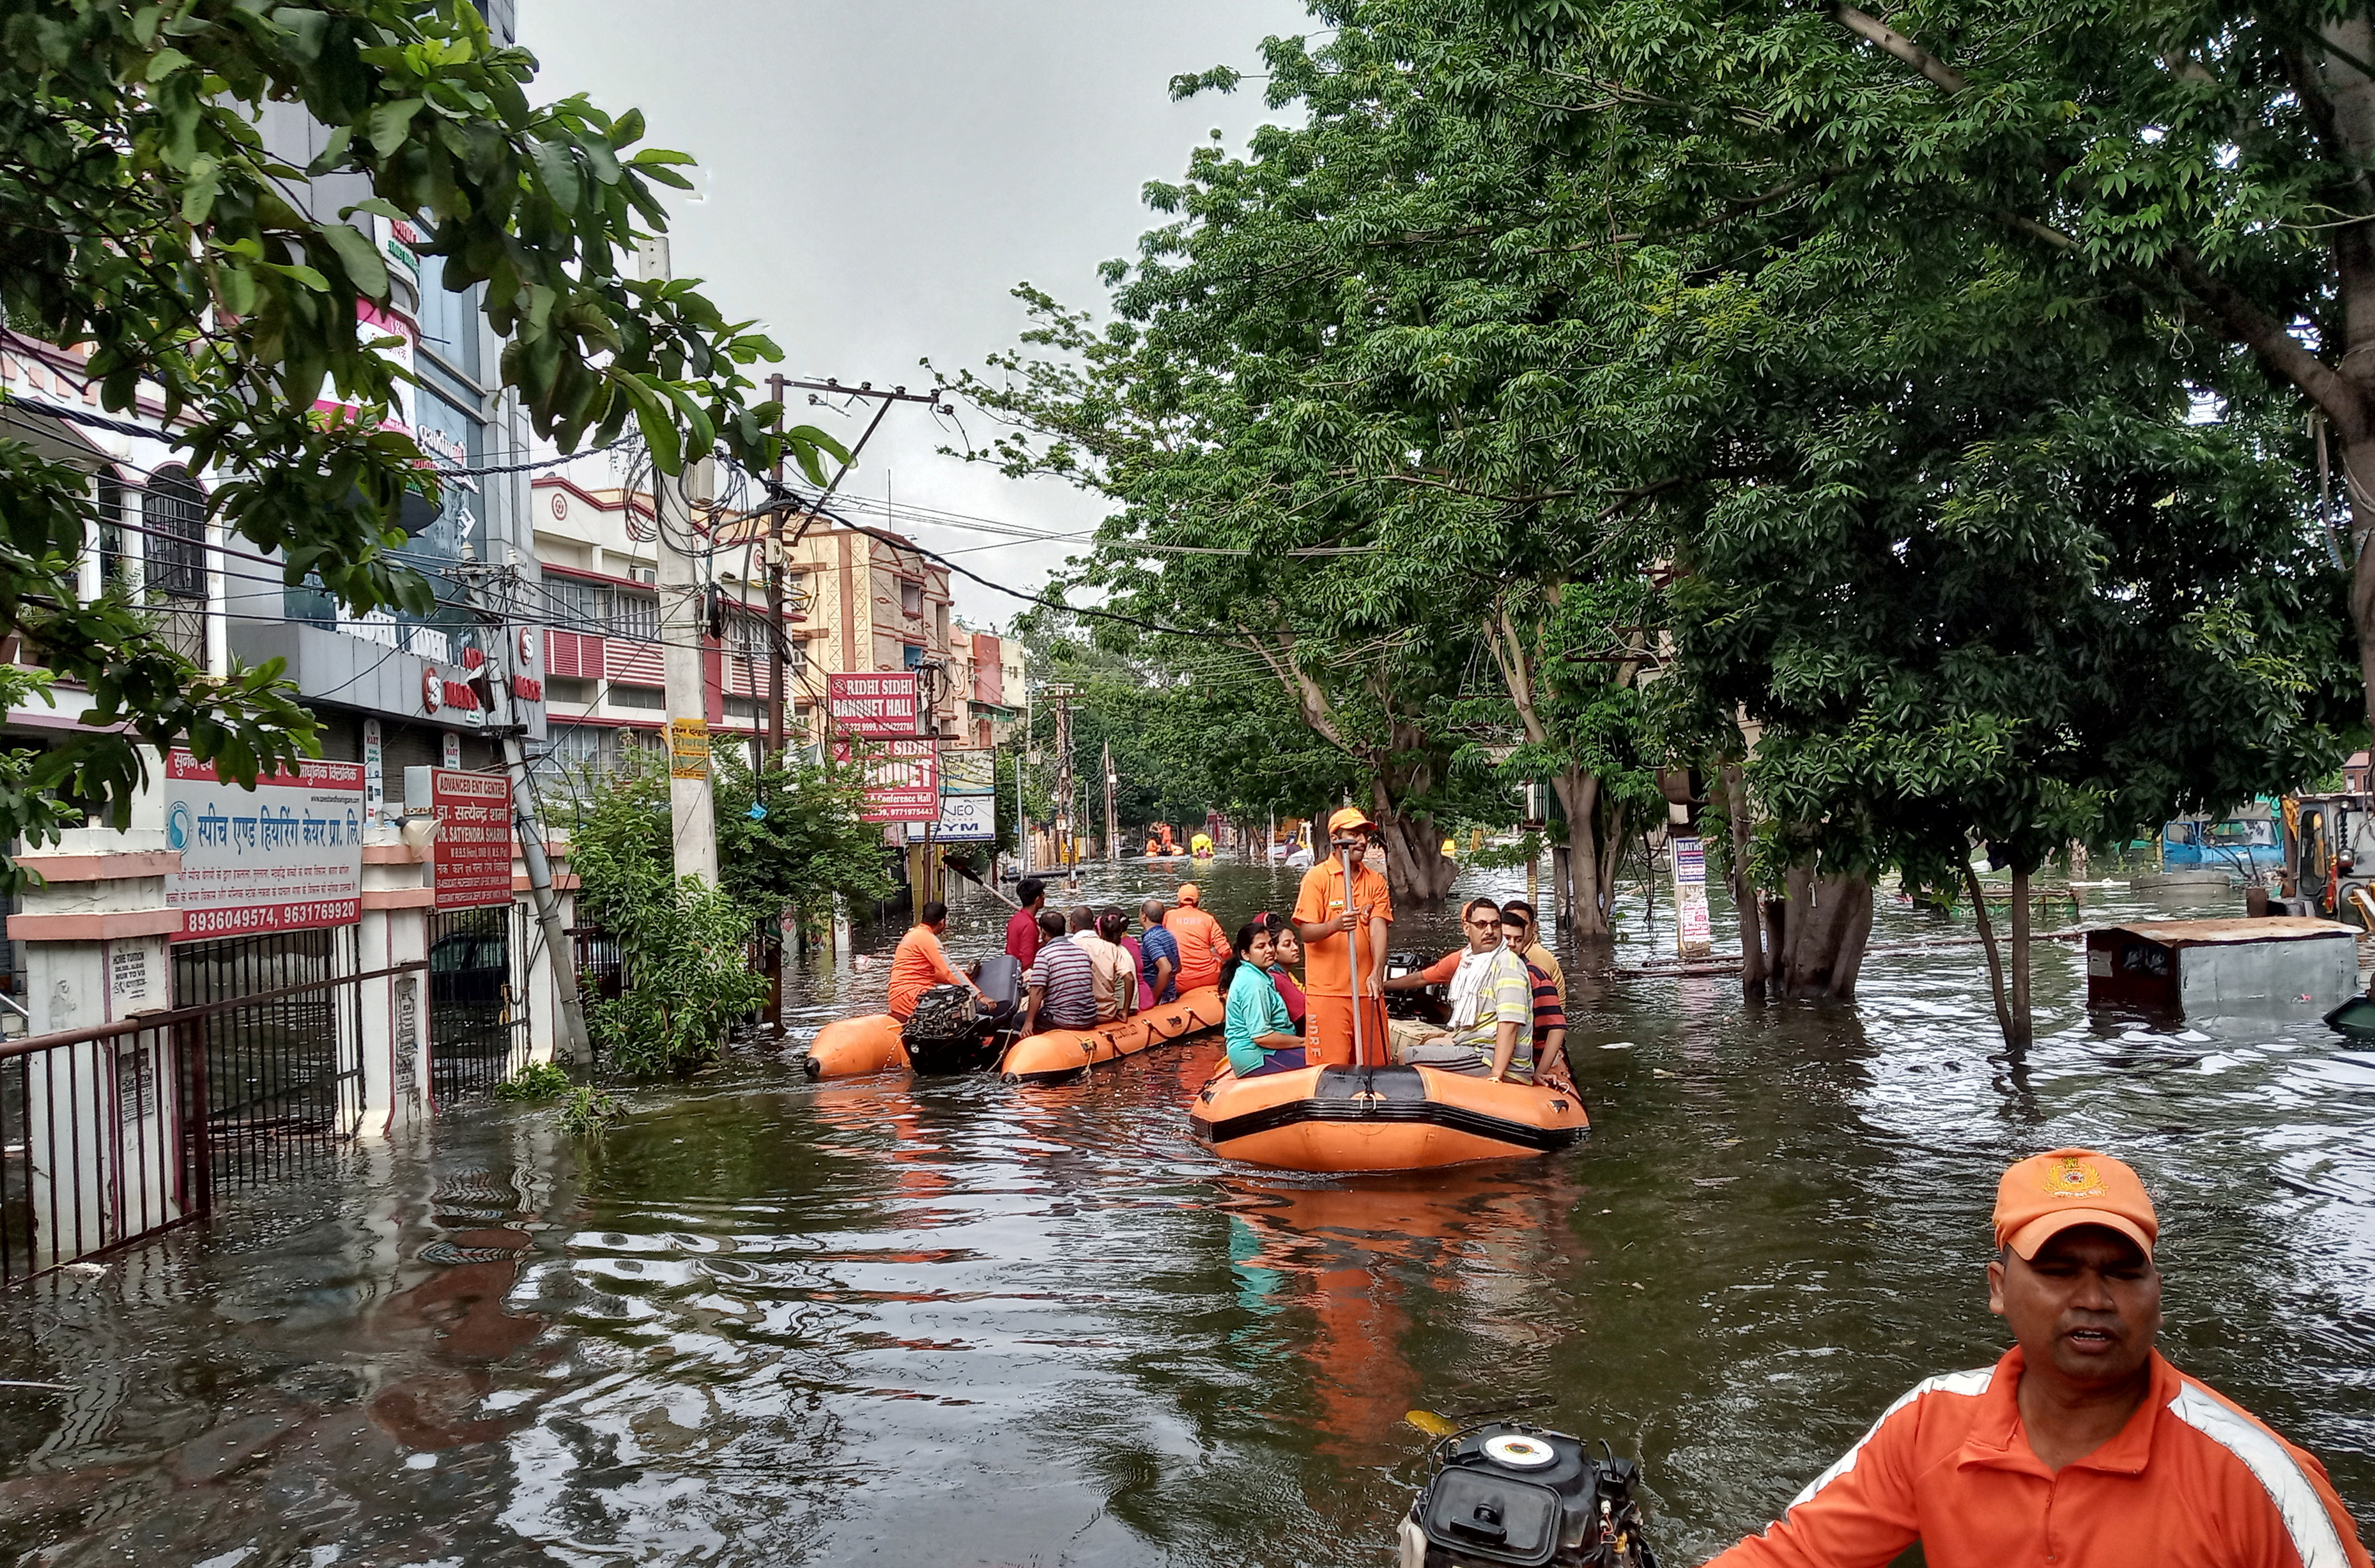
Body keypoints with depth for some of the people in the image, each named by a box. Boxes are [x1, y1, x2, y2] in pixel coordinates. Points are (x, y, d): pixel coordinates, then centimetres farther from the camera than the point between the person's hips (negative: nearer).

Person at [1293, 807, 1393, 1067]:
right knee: (1330, 1068, -3)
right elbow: (1306, 932, -7)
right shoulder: (1317, 877, -2)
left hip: (1366, 989, 4)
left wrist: (1377, 972, -19)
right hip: (1327, 991, -4)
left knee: (1374, 1064, 8)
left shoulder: (1376, 881, 10)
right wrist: (1334, 926, -28)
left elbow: (1379, 929, -3)